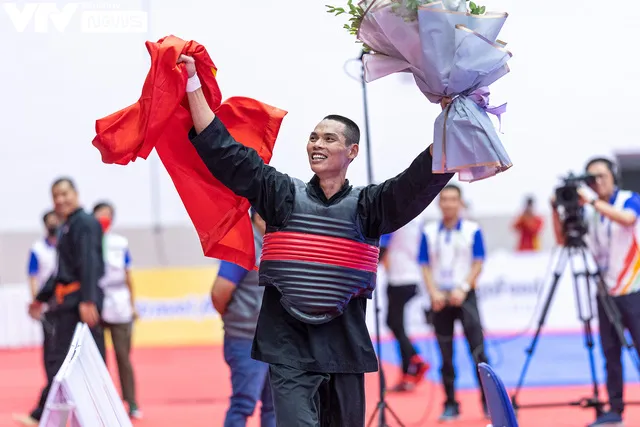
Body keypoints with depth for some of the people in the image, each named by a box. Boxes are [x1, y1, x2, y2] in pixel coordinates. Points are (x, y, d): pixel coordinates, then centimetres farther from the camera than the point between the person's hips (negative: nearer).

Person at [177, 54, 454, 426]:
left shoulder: (369, 205, 4)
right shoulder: (283, 194, 5)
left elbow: (421, 180, -9)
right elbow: (223, 150, 2)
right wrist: (192, 83, -2)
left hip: (343, 346, 2)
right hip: (289, 345, -2)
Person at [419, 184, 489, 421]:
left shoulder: (472, 230, 1)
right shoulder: (429, 232, 6)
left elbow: (478, 264, -2)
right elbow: (426, 266, 5)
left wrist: (462, 290, -14)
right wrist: (434, 293, -10)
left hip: (465, 296, -2)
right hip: (440, 299, 2)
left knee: (478, 351, -9)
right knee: (446, 355, 5)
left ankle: (488, 402, -4)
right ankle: (450, 405, 10)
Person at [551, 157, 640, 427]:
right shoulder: (587, 211, 7)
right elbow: (562, 240, 6)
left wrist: (593, 201, -29)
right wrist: (556, 210, -8)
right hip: (606, 293, 5)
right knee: (610, 353, 5)